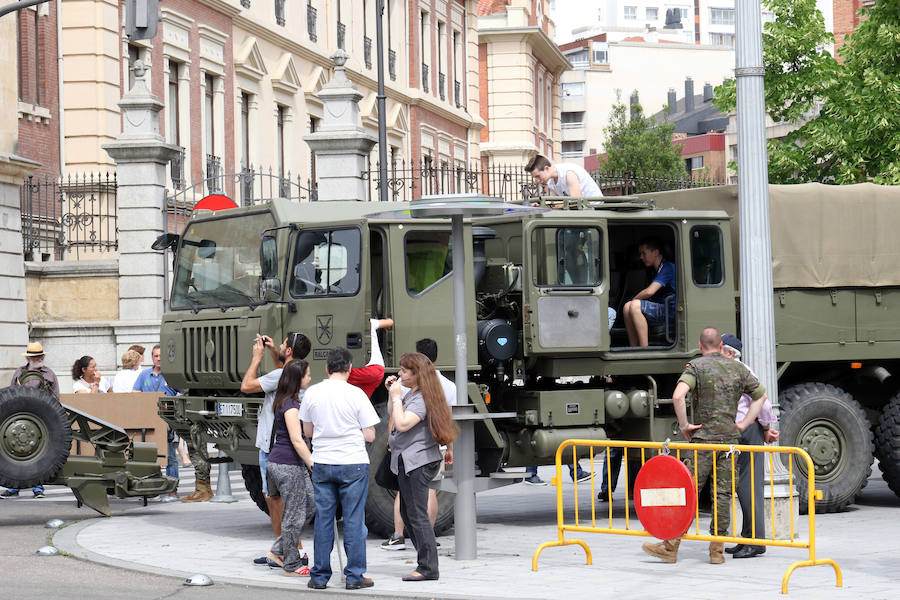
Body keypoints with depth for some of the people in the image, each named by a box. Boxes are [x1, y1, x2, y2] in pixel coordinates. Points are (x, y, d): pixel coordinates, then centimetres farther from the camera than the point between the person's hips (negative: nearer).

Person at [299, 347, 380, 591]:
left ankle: (319, 576, 12)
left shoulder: (312, 393, 0)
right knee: (354, 520, 3)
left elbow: (307, 431, 10)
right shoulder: (356, 394, -9)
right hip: (353, 464, -3)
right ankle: (354, 576, 4)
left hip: (322, 463, 3)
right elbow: (370, 436, -6)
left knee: (323, 519, 9)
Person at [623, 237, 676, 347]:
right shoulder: (657, 270, 22)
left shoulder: (667, 268, -10)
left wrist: (634, 300, -4)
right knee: (628, 307, 2)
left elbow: (650, 292, -20)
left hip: (672, 312, -10)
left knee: (635, 306, -24)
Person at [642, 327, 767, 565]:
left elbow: (678, 396, -20)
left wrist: (684, 425, -9)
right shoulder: (737, 368, 12)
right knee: (722, 494, 6)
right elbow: (761, 395, 21)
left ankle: (670, 547, -2)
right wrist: (743, 424, 16)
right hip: (730, 438, 4)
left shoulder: (696, 366, -3)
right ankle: (717, 549, 6)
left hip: (704, 438, -4)